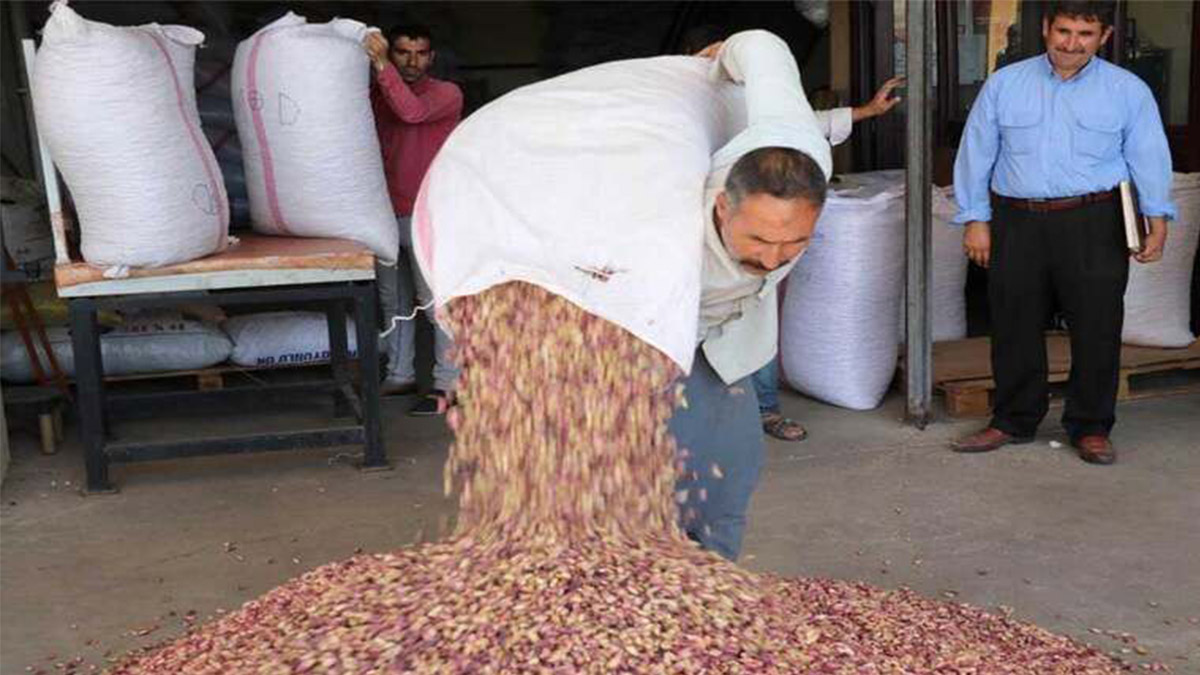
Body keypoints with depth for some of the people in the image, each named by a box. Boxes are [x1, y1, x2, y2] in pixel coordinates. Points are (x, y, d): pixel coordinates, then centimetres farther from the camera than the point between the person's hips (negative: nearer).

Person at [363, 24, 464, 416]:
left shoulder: (446, 94, -4)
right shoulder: (376, 94, 13)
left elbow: (412, 112, -24)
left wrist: (382, 66, -28)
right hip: (386, 214, 6)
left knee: (436, 298, -6)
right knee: (393, 300, 11)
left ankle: (448, 385, -2)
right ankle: (400, 376, 21)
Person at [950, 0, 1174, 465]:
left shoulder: (1128, 91, 5)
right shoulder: (1004, 85, 7)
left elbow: (1150, 157, 5)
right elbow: (976, 153, 8)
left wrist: (1157, 219, -4)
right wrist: (976, 219, 4)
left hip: (1094, 223, -1)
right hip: (1016, 223, 1)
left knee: (1096, 330, 2)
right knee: (1014, 328, 7)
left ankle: (1090, 427, 17)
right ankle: (1013, 421, 23)